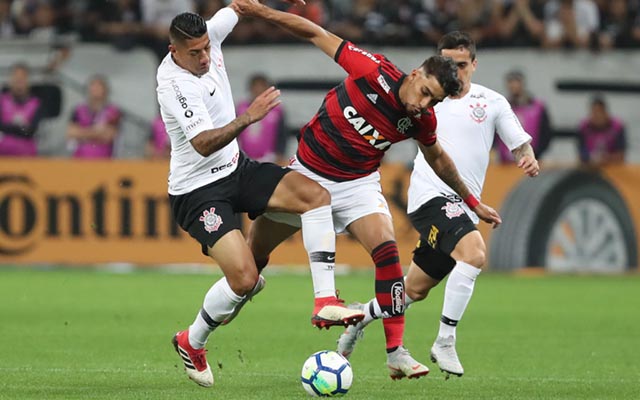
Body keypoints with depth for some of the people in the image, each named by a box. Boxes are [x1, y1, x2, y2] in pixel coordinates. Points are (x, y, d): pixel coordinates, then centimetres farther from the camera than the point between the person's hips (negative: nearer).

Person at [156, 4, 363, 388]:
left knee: (315, 194, -11)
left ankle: (326, 301, -13)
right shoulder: (174, 84, -27)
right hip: (197, 190, -8)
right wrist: (248, 118, -45)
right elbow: (203, 144, -36)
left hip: (236, 168, 8)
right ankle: (191, 343, 7)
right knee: (244, 277, -19)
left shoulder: (210, 38, -5)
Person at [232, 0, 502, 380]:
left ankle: (396, 352, -18)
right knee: (254, 252, 7)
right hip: (308, 173, -1)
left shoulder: (422, 120, -12)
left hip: (358, 184, 1)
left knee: (387, 251, -22)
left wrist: (471, 200, 18)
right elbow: (317, 35, -17)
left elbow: (438, 158, 10)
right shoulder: (374, 71, -24)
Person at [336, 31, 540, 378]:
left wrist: (529, 158, -13)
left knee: (415, 290, 12)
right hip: (432, 194, -4)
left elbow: (521, 145, 8)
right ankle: (445, 342, -22)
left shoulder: (492, 102, 9)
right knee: (474, 254, -30)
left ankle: (364, 315, 40)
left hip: (464, 205, 4)